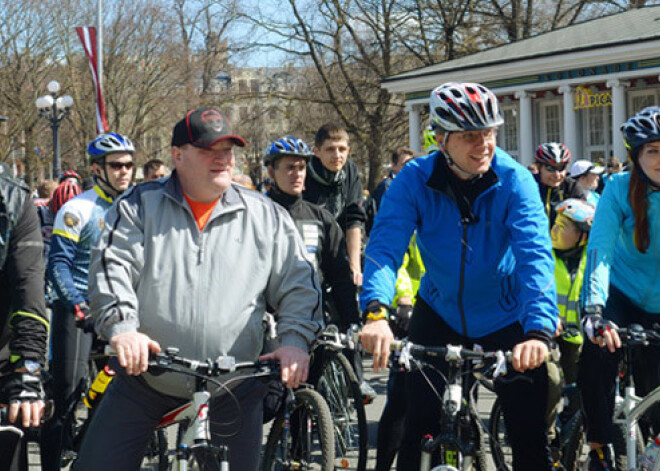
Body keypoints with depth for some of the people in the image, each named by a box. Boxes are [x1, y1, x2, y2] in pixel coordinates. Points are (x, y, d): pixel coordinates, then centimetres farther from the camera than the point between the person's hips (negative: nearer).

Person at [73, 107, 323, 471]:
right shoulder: (140, 207, 3)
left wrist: (295, 339, -12)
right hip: (144, 378, 0)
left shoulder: (266, 217, 6)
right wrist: (121, 327, -25)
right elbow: (111, 268, -8)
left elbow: (298, 284, 5)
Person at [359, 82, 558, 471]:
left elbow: (535, 255, -29)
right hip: (440, 312, 1)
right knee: (419, 430, -3)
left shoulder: (515, 181, -19)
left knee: (530, 437, -1)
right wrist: (376, 311, -45)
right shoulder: (415, 180, -16)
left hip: (506, 317, -1)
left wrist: (539, 329, -45)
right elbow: (385, 246, -26)